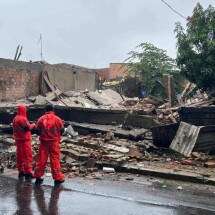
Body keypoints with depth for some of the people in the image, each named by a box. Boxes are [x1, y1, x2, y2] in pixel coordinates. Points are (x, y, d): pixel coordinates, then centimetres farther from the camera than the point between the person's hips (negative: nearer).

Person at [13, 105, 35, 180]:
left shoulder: (15, 119, 8)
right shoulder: (23, 119, -19)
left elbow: (15, 129, 12)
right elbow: (28, 127, -20)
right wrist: (33, 125, -2)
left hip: (18, 139, 8)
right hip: (25, 140, -8)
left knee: (20, 156, 13)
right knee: (27, 156, -2)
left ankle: (21, 171, 20)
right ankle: (28, 172, 0)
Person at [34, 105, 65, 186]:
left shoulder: (41, 119, -2)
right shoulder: (57, 119, -6)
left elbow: (37, 131, 3)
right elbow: (61, 130, 0)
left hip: (44, 142, 2)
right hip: (54, 142, -1)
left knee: (41, 159, 8)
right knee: (55, 159, 4)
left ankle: (38, 177, 14)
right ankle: (57, 178, 7)